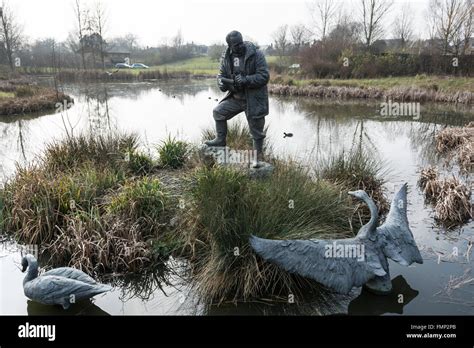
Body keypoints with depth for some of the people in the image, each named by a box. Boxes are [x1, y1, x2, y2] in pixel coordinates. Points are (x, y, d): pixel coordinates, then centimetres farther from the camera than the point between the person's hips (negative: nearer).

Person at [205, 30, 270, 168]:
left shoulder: (256, 54, -15)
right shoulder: (226, 57, 0)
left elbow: (264, 76, -19)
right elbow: (221, 74, 8)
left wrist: (246, 80, -31)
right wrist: (221, 82, -16)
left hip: (254, 99, -5)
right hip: (236, 97, 6)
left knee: (256, 130, 2)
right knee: (218, 112, 7)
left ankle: (258, 157, 17)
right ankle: (221, 140, 25)